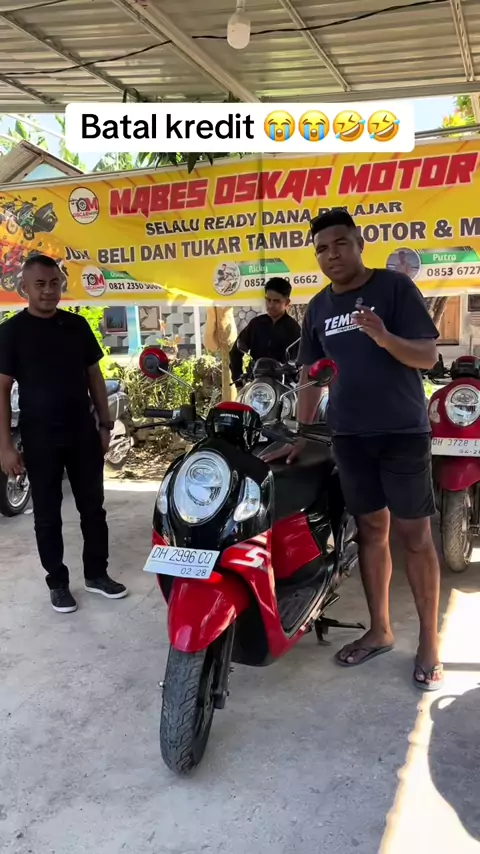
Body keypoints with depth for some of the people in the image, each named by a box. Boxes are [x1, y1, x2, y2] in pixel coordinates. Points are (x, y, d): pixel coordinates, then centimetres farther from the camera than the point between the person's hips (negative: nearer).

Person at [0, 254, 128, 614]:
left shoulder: (77, 325, 5)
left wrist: (105, 423, 7)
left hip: (83, 432, 4)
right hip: (40, 438, -3)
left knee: (93, 506, 11)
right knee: (48, 514, 7)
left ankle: (96, 573, 26)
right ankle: (58, 582, 21)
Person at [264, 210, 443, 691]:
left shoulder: (395, 287, -4)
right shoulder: (318, 307, 10)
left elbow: (428, 357, -10)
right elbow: (310, 375, 11)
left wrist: (382, 336, -28)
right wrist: (300, 436, 5)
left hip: (403, 431, -4)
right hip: (348, 434, 4)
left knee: (415, 535, 1)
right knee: (370, 529, 12)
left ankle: (429, 643, 13)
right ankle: (379, 631, 25)